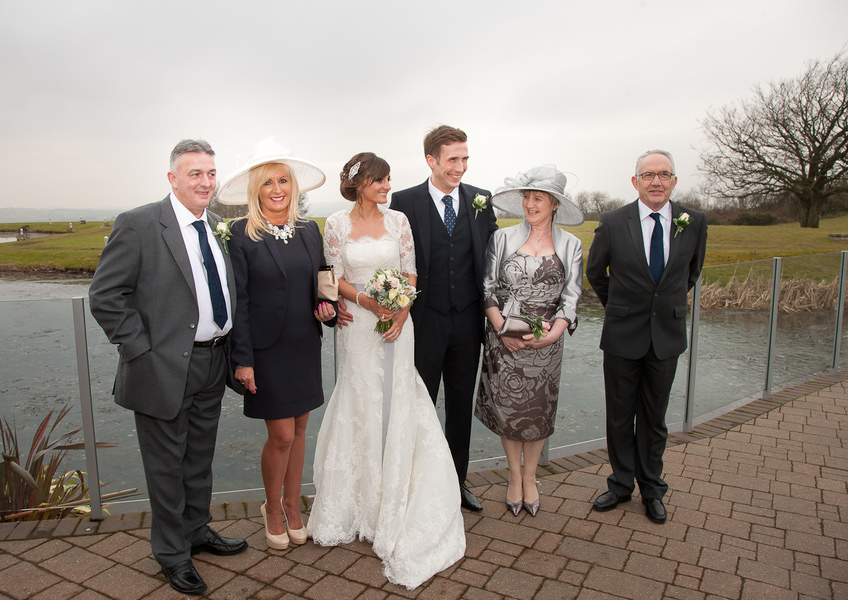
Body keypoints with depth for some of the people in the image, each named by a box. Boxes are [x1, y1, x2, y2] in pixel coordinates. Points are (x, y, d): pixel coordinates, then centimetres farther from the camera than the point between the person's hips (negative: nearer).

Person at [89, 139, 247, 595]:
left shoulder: (218, 227, 6)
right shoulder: (138, 224, -13)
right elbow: (105, 296, -13)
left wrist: (230, 349, 6)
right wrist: (142, 351, -15)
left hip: (212, 364, 6)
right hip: (165, 368, -6)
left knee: (200, 458, 21)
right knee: (167, 464, 10)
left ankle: (197, 530, 42)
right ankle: (172, 552, 30)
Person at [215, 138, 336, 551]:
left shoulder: (309, 231, 6)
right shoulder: (241, 234, -9)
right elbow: (238, 300, -10)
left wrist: (326, 307, -6)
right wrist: (243, 359, -13)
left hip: (305, 347, 5)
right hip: (267, 349, -5)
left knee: (299, 429, 13)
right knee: (281, 435, 0)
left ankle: (292, 507, 33)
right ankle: (272, 510, 27)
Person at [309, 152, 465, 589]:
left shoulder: (398, 221, 3)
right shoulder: (336, 224, -1)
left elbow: (411, 273, 3)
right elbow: (336, 279, -1)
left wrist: (401, 312, -11)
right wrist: (369, 302, -17)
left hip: (396, 322, 1)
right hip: (357, 324, -1)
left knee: (396, 403, 5)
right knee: (360, 405, 6)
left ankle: (395, 501, 20)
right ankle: (361, 499, 24)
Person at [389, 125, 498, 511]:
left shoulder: (480, 199, 3)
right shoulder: (405, 202, -6)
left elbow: (493, 252, 7)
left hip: (468, 320, 3)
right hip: (425, 320, -3)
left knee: (461, 407, 16)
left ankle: (457, 481, 34)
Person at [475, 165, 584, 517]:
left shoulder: (570, 246, 2)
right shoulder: (503, 239, 1)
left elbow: (571, 298, -1)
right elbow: (488, 289, 0)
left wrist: (553, 333, -17)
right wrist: (502, 329, -13)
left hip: (545, 343, 0)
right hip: (503, 340, 0)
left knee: (538, 412, 11)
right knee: (506, 409, 8)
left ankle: (530, 478, 32)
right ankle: (514, 476, 30)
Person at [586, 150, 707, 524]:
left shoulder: (694, 223, -3)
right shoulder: (613, 222, -9)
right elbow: (595, 273, 7)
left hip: (667, 335, 1)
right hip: (622, 336, -1)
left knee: (654, 417, 13)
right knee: (619, 416, 11)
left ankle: (651, 489, 31)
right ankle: (621, 484, 29)